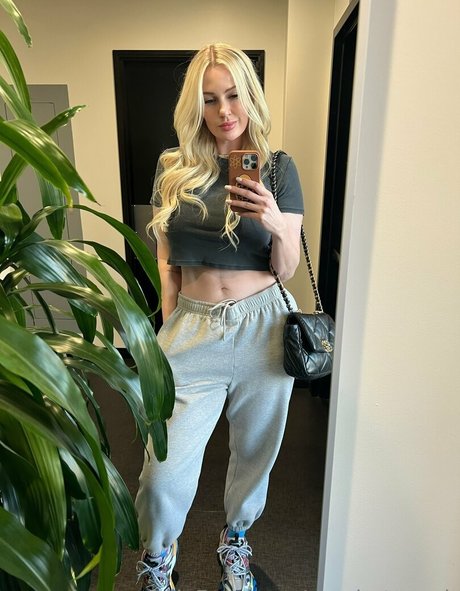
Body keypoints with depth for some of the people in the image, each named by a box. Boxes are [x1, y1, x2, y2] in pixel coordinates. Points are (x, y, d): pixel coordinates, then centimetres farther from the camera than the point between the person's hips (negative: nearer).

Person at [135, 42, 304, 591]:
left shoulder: (278, 167, 2)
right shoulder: (174, 169, 5)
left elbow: (287, 269, 0)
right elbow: (166, 259, 8)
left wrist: (276, 225, -20)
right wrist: (169, 329, 2)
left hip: (261, 327, 1)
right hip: (192, 327, 0)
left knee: (254, 451, 14)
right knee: (166, 468, -2)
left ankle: (235, 540, 45)